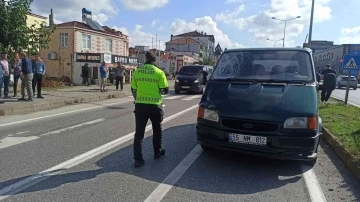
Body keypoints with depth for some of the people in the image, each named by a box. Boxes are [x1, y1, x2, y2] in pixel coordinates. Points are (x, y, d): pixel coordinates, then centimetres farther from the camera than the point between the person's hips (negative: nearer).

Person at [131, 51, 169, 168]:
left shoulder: (137, 71, 3)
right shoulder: (159, 72, -6)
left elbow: (133, 90, 9)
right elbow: (165, 90, -4)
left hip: (140, 105, 2)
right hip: (155, 105, -2)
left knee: (139, 132, 5)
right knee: (157, 130, 19)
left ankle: (138, 159, 4)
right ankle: (157, 152, 32)